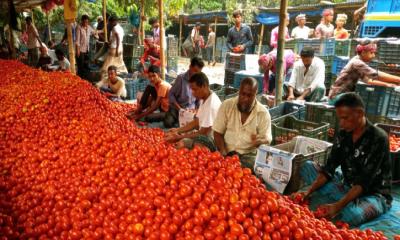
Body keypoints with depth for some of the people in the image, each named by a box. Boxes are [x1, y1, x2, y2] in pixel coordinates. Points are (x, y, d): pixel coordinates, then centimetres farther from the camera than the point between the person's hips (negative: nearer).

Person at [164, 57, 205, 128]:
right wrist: (179, 109, -16)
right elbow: (171, 94, -9)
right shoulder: (181, 78, -13)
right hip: (177, 108, -2)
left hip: (191, 109, 2)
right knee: (168, 123, -24)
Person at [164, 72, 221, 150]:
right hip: (204, 135, 10)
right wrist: (177, 130, 3)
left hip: (212, 141, -10)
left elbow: (204, 132, -22)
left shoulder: (212, 104, -25)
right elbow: (196, 122, 13)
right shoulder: (204, 99, 6)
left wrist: (181, 137, -19)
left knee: (181, 144, -27)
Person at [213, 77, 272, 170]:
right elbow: (218, 132, 1)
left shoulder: (263, 113, -2)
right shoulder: (226, 105, -1)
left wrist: (259, 141, -26)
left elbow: (267, 139, -1)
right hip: (227, 152, 0)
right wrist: (223, 153, -14)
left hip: (249, 154, 0)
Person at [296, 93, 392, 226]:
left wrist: (338, 205, -34)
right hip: (347, 186, 7)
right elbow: (329, 168, -4)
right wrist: (309, 191, -16)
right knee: (308, 166, -2)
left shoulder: (378, 139, -21)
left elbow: (364, 182, -26)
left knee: (350, 214, -39)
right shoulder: (344, 134, -2)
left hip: (374, 194, -6)